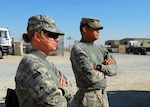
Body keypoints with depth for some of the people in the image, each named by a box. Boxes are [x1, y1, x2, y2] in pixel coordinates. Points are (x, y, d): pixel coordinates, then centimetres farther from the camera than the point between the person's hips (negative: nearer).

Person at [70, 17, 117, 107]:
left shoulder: (99, 48, 10)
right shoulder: (78, 49, -15)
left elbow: (114, 70, 1)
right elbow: (91, 76, -24)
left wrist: (99, 67, -17)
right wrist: (105, 70, -5)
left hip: (103, 95, 8)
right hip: (88, 97, -7)